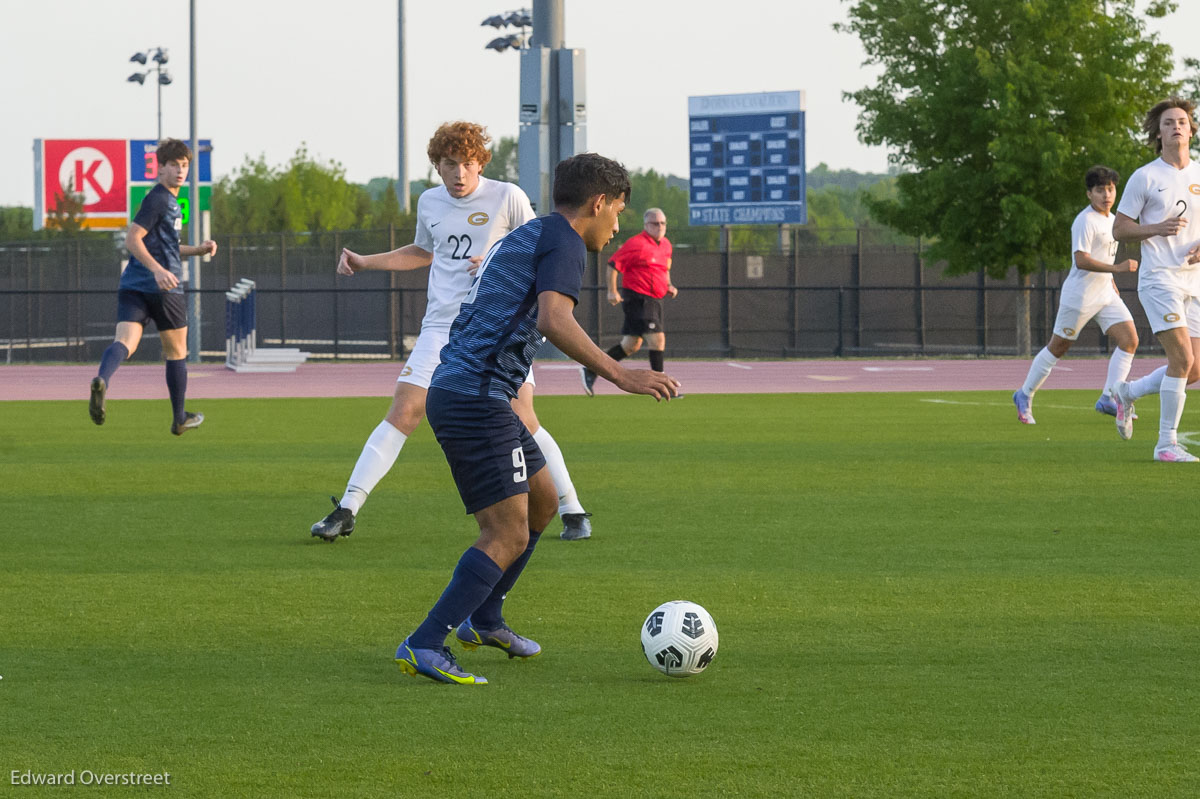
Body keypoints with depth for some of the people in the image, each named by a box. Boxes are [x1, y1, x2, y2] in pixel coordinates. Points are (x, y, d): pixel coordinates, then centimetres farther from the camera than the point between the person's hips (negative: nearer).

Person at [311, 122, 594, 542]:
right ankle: (346, 511, -4)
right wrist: (365, 261, 21)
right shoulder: (429, 203, 9)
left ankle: (573, 511, 2)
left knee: (522, 420, -12)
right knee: (402, 412, -6)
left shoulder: (507, 197, -4)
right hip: (442, 326, 3)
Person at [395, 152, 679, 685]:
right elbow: (554, 321, -25)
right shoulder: (563, 242, -8)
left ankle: (483, 620, 32)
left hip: (451, 390, 10)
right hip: (477, 397, -10)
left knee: (541, 501, 23)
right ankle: (423, 647, -15)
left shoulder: (523, 237, 22)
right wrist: (620, 375, -27)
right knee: (507, 536, -11)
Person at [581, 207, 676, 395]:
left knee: (632, 345, 11)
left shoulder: (666, 245, 13)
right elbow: (613, 264, -10)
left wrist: (669, 286, 12)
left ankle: (591, 371, 20)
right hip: (638, 299, -9)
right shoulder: (637, 244, -13)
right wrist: (612, 291, -12)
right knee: (657, 338, -15)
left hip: (654, 300, 9)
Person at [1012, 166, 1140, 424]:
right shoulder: (1085, 221, -17)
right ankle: (1024, 396, 19)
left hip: (1105, 295, 8)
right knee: (1057, 348, 2)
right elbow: (1081, 260, -26)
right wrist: (1117, 268, -33)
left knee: (1129, 339, -8)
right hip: (1080, 296, -8)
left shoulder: (1111, 219, 12)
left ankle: (1108, 399, -8)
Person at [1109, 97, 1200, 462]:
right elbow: (1119, 229, 0)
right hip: (1159, 278, -6)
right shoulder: (1144, 177, -3)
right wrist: (1158, 229, -17)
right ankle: (1167, 443, -8)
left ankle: (1127, 393, 28)